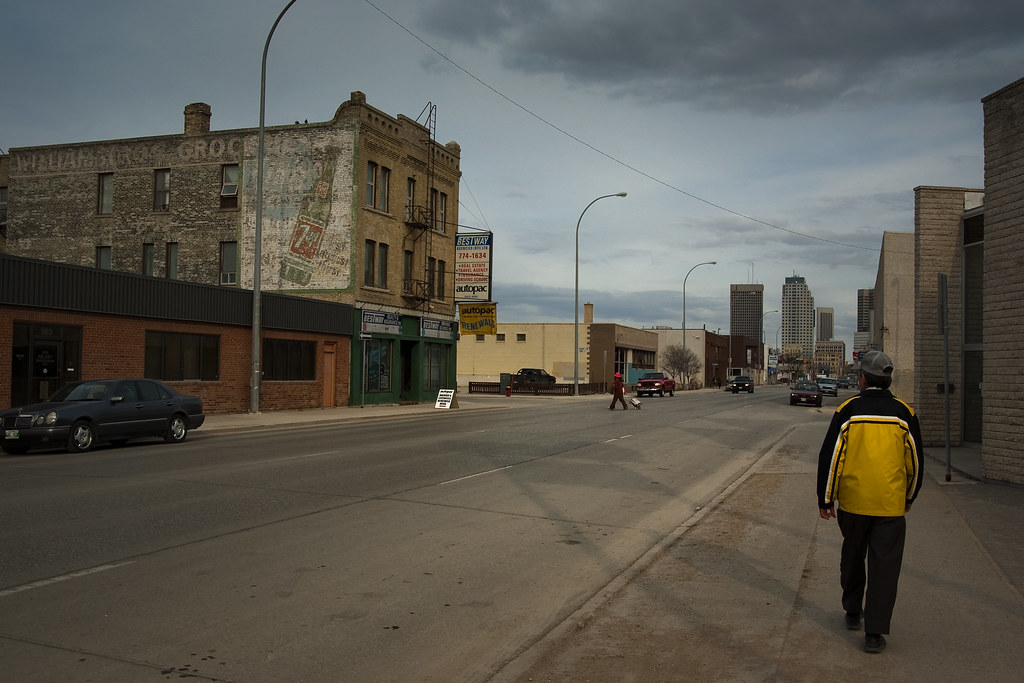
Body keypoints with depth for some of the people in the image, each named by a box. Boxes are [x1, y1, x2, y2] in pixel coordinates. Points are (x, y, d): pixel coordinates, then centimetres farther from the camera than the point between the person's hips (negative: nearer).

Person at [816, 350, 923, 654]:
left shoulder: (848, 410, -5)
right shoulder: (903, 413, 0)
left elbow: (829, 457, -6)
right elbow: (916, 461, 8)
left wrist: (825, 499, 4)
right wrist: (909, 497, 23)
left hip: (852, 503, 0)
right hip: (891, 504, 0)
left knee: (852, 557, 20)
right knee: (884, 566, 3)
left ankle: (853, 612, 34)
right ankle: (874, 632, 1)